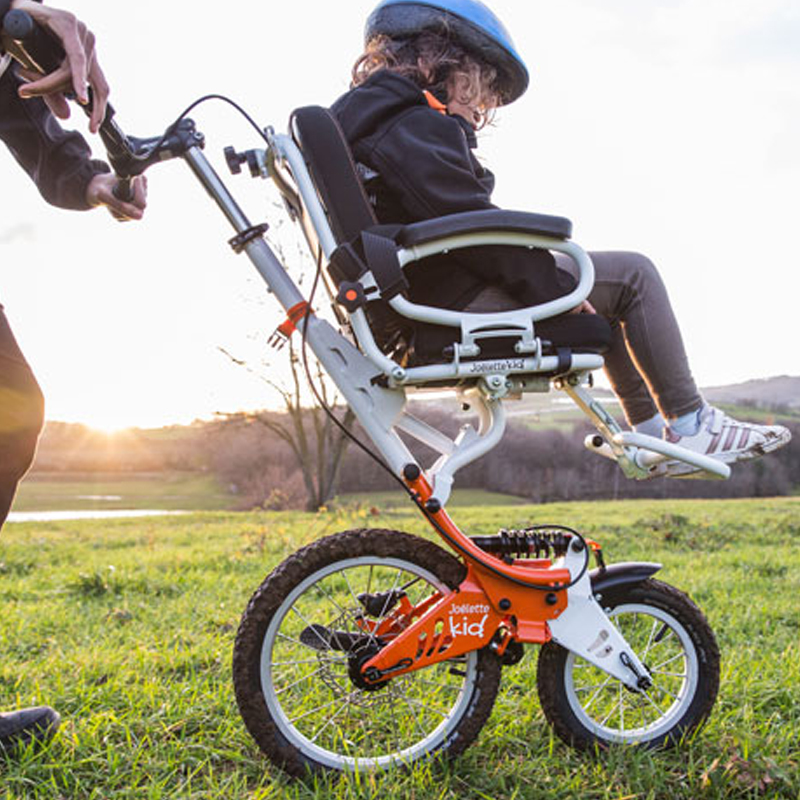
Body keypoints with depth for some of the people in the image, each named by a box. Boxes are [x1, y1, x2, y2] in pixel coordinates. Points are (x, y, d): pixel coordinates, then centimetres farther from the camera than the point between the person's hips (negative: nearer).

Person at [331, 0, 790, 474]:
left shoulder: (361, 121, 20)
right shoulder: (418, 124, -13)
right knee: (632, 275, -2)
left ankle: (649, 430, 24)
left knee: (602, 294, 23)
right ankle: (691, 423, 5)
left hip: (430, 302, 11)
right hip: (462, 302, -11)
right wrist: (558, 287, -15)